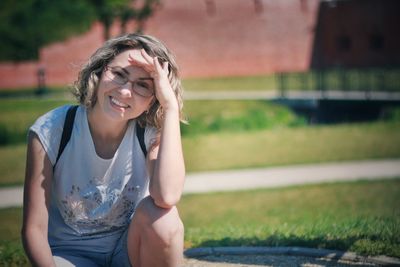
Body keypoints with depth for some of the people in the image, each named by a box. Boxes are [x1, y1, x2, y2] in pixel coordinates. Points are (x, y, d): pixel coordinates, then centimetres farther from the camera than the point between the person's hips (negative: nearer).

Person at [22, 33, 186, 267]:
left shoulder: (152, 132, -14)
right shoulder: (50, 132, -15)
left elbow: (166, 197, -37)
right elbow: (34, 229, -13)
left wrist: (171, 105, -34)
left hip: (130, 248, 2)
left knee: (160, 214, -31)